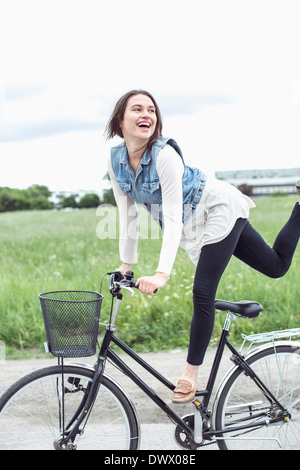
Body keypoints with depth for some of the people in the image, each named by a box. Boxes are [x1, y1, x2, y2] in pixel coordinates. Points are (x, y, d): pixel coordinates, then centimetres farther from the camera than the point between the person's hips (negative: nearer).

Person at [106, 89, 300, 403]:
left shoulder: (165, 154, -29)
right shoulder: (116, 161, -10)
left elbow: (173, 217, -32)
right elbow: (127, 214, -2)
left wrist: (162, 273, -38)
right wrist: (126, 263, 0)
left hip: (219, 211, -6)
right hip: (194, 227, 7)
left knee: (202, 293, -13)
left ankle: (191, 373, 5)